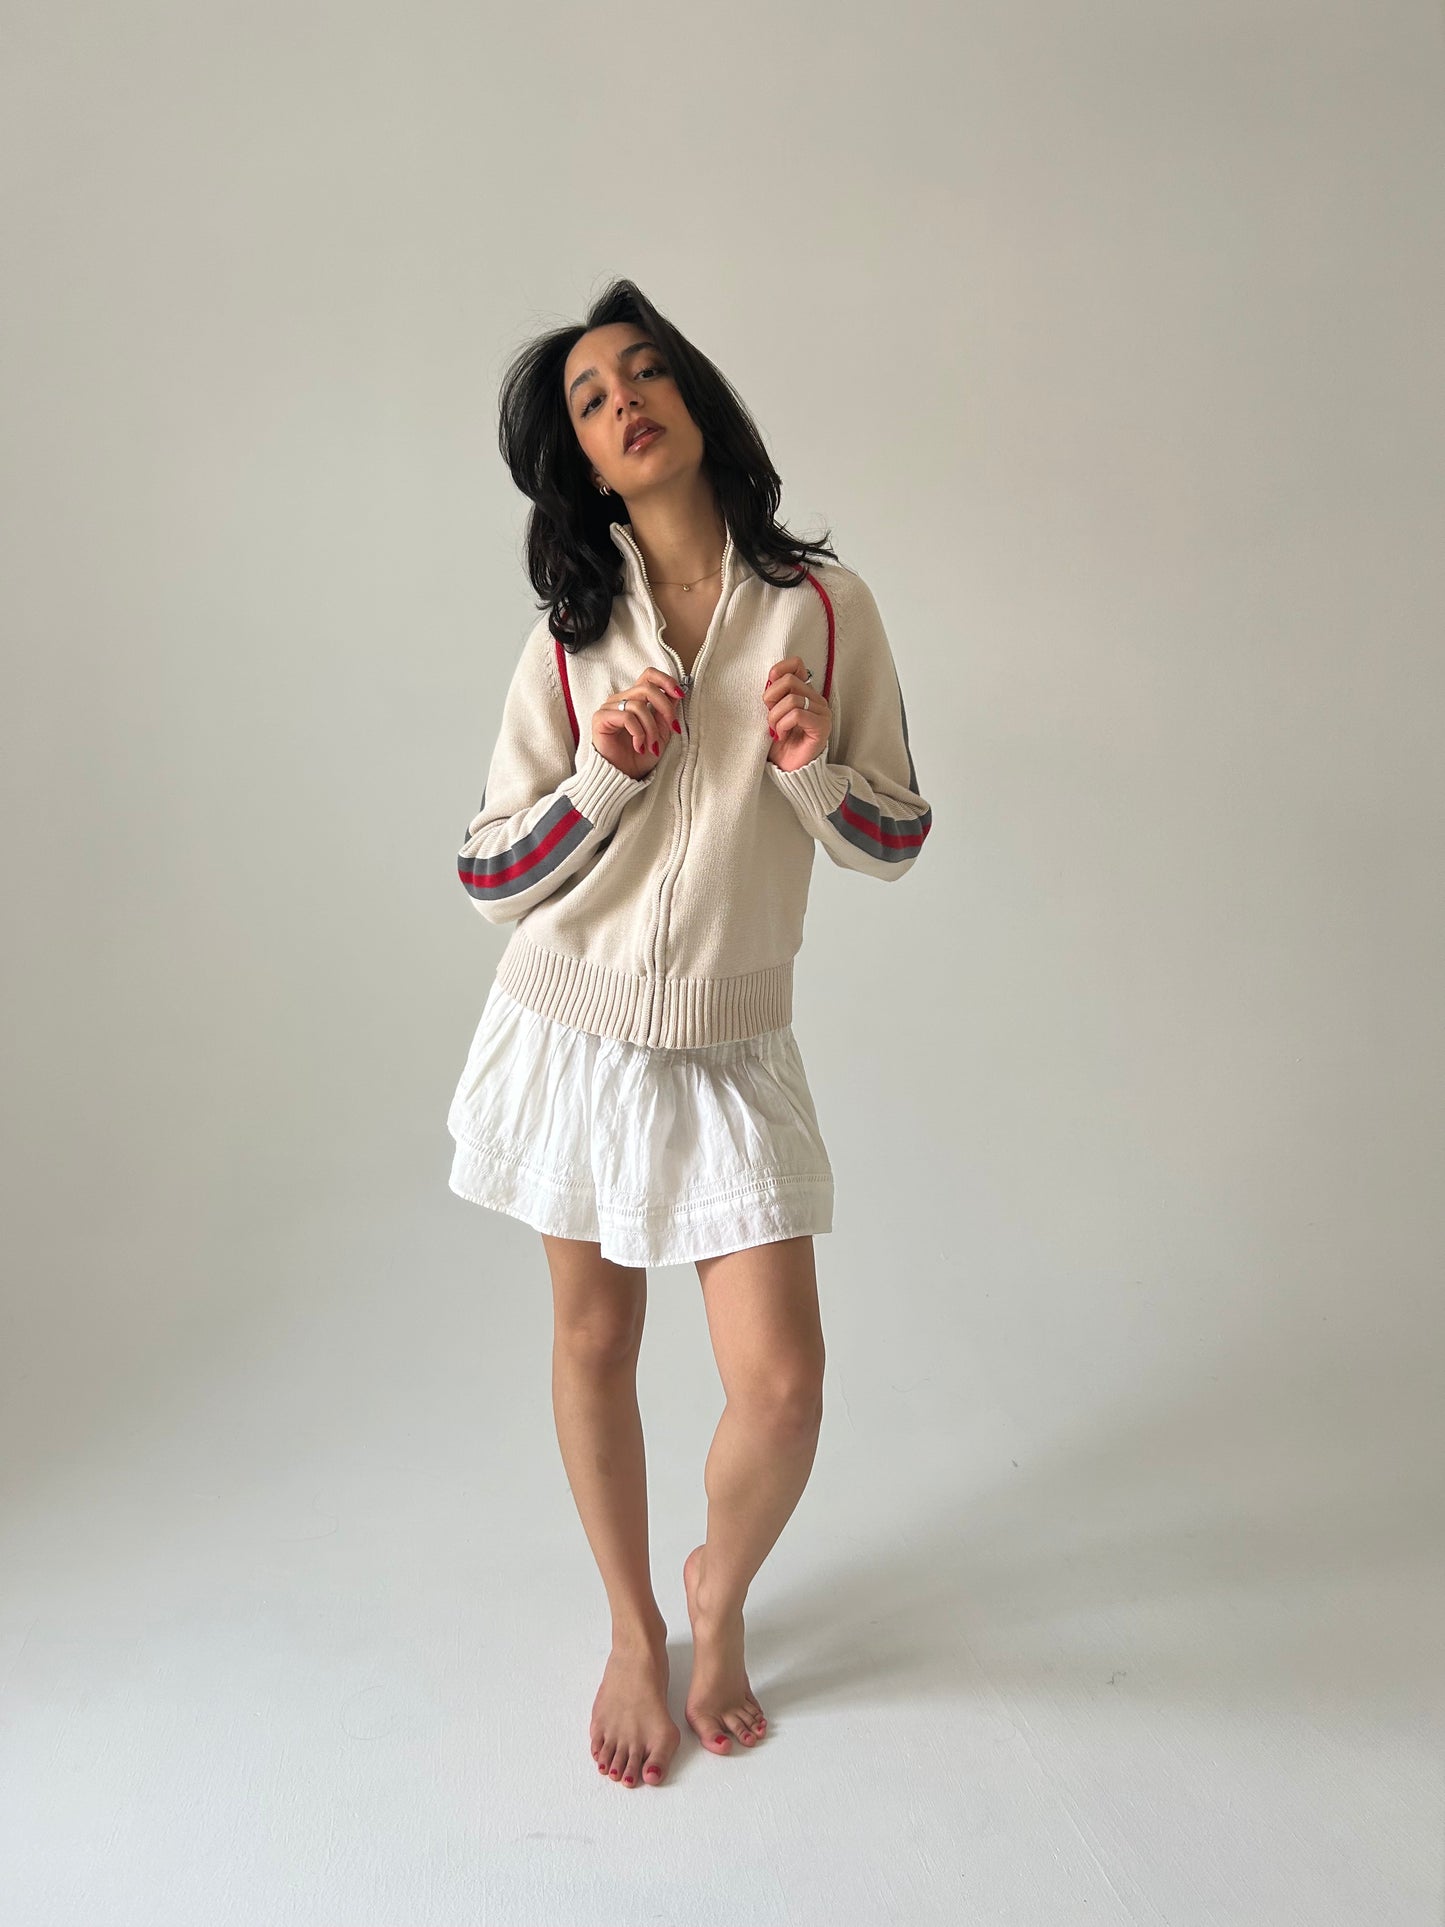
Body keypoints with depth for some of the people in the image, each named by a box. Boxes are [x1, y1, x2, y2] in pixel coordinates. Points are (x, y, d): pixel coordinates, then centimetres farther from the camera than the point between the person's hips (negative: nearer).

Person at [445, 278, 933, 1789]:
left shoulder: (823, 606, -4)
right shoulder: (571, 640, -3)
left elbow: (896, 844, 2)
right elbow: (487, 880, -3)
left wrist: (811, 767, -17)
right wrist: (604, 771, -17)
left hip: (732, 1052, 0)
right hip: (573, 1030, 1)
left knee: (780, 1386, -4)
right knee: (592, 1343, 12)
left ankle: (719, 1595, 30)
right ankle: (633, 1632, 37)